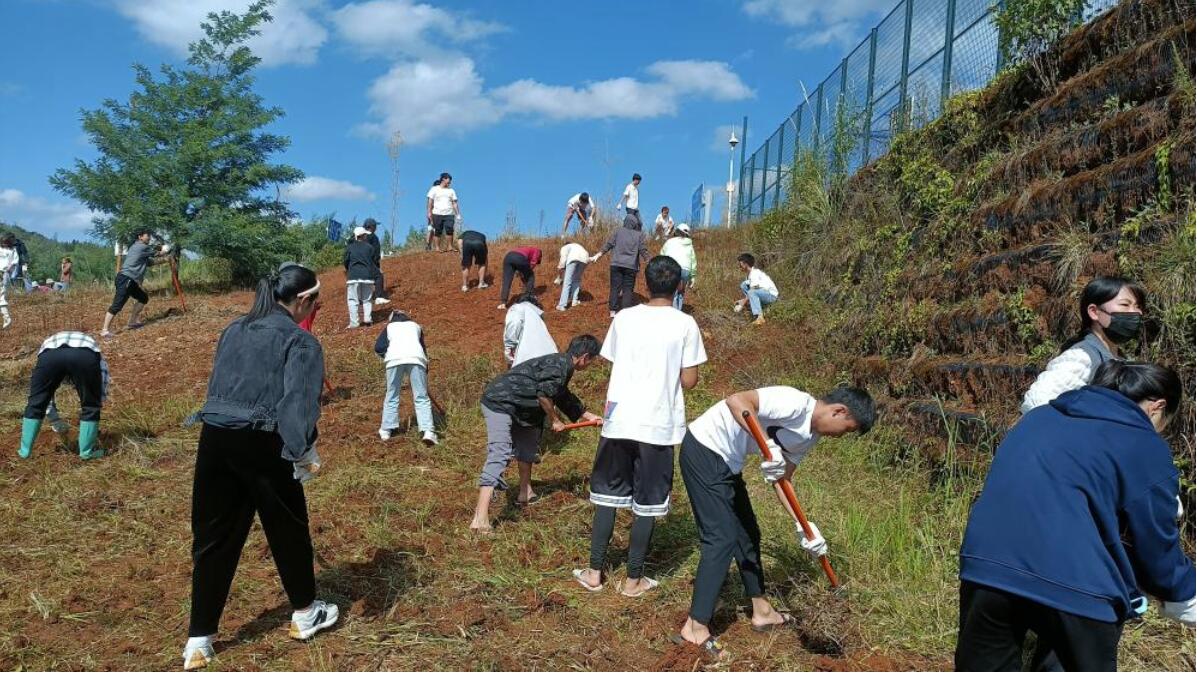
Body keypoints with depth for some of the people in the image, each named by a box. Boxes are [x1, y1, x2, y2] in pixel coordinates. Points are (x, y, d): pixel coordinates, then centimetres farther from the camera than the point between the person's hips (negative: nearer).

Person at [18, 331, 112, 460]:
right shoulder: (92, 346, 42)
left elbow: (43, 393, 50)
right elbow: (101, 393, 41)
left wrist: (56, 421, 62)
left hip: (50, 355, 1)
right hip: (86, 356, -1)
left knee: (35, 404, 23)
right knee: (91, 406, 20)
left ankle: (25, 450, 32)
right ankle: (87, 451, 26)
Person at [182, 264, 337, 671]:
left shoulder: (233, 330, 15)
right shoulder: (300, 341, -6)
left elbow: (218, 386, 19)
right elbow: (298, 402, -17)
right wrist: (304, 453, -19)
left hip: (214, 439, 6)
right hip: (262, 445, -5)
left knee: (213, 538, 11)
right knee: (288, 530, 14)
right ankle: (305, 614, 31)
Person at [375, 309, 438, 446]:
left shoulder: (390, 326, 28)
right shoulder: (416, 326, 33)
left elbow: (378, 348, 12)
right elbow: (423, 348, 33)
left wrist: (386, 357, 29)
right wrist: (425, 370, 42)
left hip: (395, 358, 0)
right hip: (416, 357, 0)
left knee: (392, 396, 15)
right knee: (421, 398, 1)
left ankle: (386, 430, 20)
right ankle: (427, 431, -11)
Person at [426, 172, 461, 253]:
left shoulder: (451, 190, 17)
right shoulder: (434, 189, 9)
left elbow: (454, 203, 14)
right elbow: (430, 201, 6)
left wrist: (458, 214, 6)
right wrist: (429, 212, -4)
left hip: (449, 214, 2)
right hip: (437, 214, -2)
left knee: (449, 229, -13)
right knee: (438, 231, -2)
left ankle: (450, 246, -8)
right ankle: (437, 247, 2)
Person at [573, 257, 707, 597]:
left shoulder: (623, 318, 2)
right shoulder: (685, 324, -6)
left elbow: (613, 369, 7)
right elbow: (689, 381, -5)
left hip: (618, 421, 3)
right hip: (659, 425, -2)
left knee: (607, 495, 15)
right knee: (647, 504, 9)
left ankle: (594, 572, 22)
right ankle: (634, 579, 18)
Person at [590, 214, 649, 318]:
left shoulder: (619, 231, 5)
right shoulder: (640, 235, 1)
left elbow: (608, 245, 5)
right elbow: (643, 251, -2)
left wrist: (597, 256, 11)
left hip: (616, 264, 1)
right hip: (631, 266, -1)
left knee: (615, 288, 6)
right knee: (628, 289, 4)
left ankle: (613, 311, 5)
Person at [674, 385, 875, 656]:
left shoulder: (811, 436, 8)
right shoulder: (796, 403, -21)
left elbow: (782, 479, 13)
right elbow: (736, 400, -32)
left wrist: (803, 526, 3)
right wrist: (768, 445, -39)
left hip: (727, 461, 10)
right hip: (704, 450, -10)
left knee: (748, 534, 18)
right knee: (722, 538, -11)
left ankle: (762, 612, 33)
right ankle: (695, 628, -3)